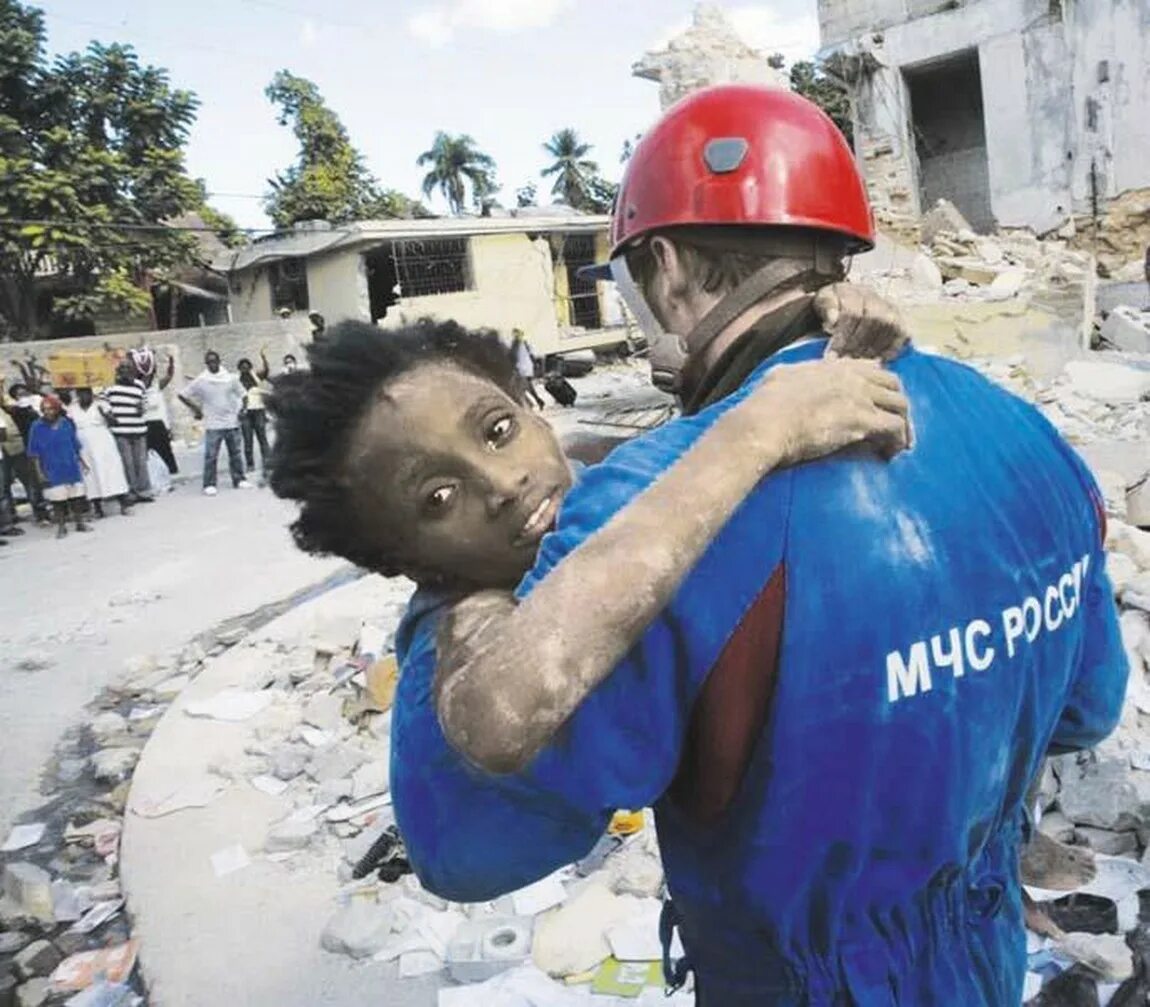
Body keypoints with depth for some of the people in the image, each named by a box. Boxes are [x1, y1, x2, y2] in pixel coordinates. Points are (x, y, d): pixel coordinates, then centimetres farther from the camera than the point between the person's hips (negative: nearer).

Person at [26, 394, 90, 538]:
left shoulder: (67, 423, 0)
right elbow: (34, 453, -3)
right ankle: (61, 526, 13)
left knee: (76, 496, 10)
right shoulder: (37, 427, -6)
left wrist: (79, 462, 13)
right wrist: (39, 471, -6)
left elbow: (75, 445, 10)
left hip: (72, 468, 2)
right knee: (57, 499, 3)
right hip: (52, 471, -2)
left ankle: (80, 522, 23)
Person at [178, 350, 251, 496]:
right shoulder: (201, 381, -4)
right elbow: (183, 395, 0)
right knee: (211, 456, -4)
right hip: (213, 425, -2)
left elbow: (242, 395, 10)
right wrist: (195, 409, -4)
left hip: (232, 423, 2)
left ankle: (239, 480, 20)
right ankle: (209, 485, 0)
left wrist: (241, 410, -3)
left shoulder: (230, 378, 1)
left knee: (235, 453, 9)